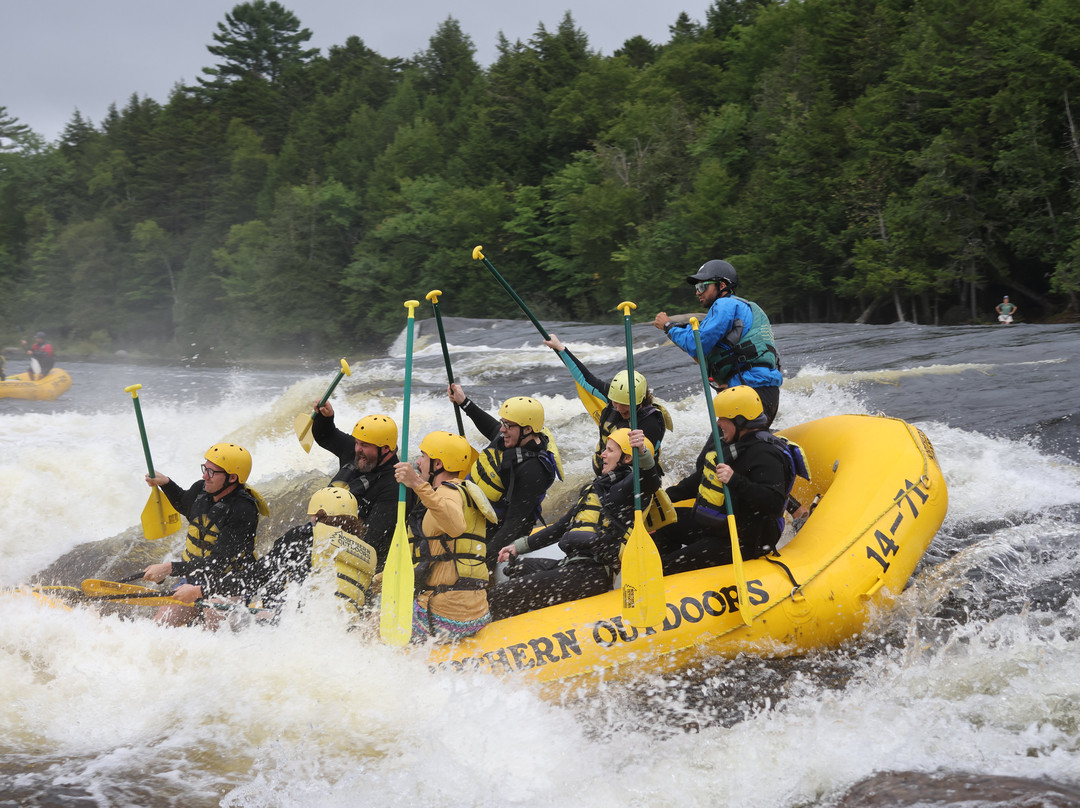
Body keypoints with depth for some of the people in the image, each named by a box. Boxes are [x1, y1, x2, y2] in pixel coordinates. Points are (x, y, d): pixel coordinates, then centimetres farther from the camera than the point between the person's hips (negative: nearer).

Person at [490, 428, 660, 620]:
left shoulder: (628, 486, 0)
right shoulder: (594, 488, 28)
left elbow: (650, 482, -25)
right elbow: (562, 526, 31)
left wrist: (642, 453, -44)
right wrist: (520, 546, 27)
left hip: (594, 573, -10)